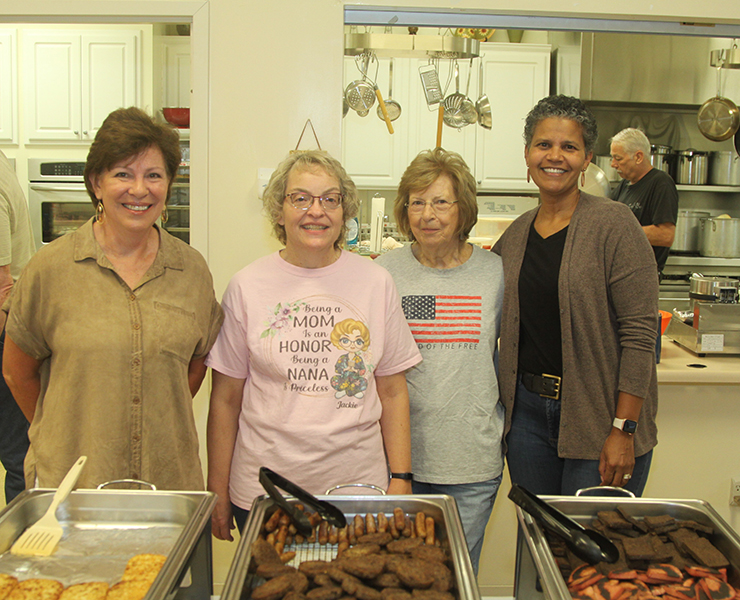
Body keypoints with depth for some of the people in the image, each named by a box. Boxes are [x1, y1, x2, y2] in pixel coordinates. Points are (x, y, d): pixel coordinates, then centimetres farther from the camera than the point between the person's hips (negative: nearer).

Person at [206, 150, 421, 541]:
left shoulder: (375, 282, 2)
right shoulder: (248, 286, -1)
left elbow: (393, 392, 6)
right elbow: (225, 398, 3)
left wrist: (401, 478, 3)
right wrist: (217, 494, 3)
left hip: (358, 483, 1)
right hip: (262, 492, 0)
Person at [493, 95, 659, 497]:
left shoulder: (613, 224, -9)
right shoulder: (515, 235, 8)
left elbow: (640, 333, -13)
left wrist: (623, 430, -16)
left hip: (600, 416, -5)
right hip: (528, 411, 5)